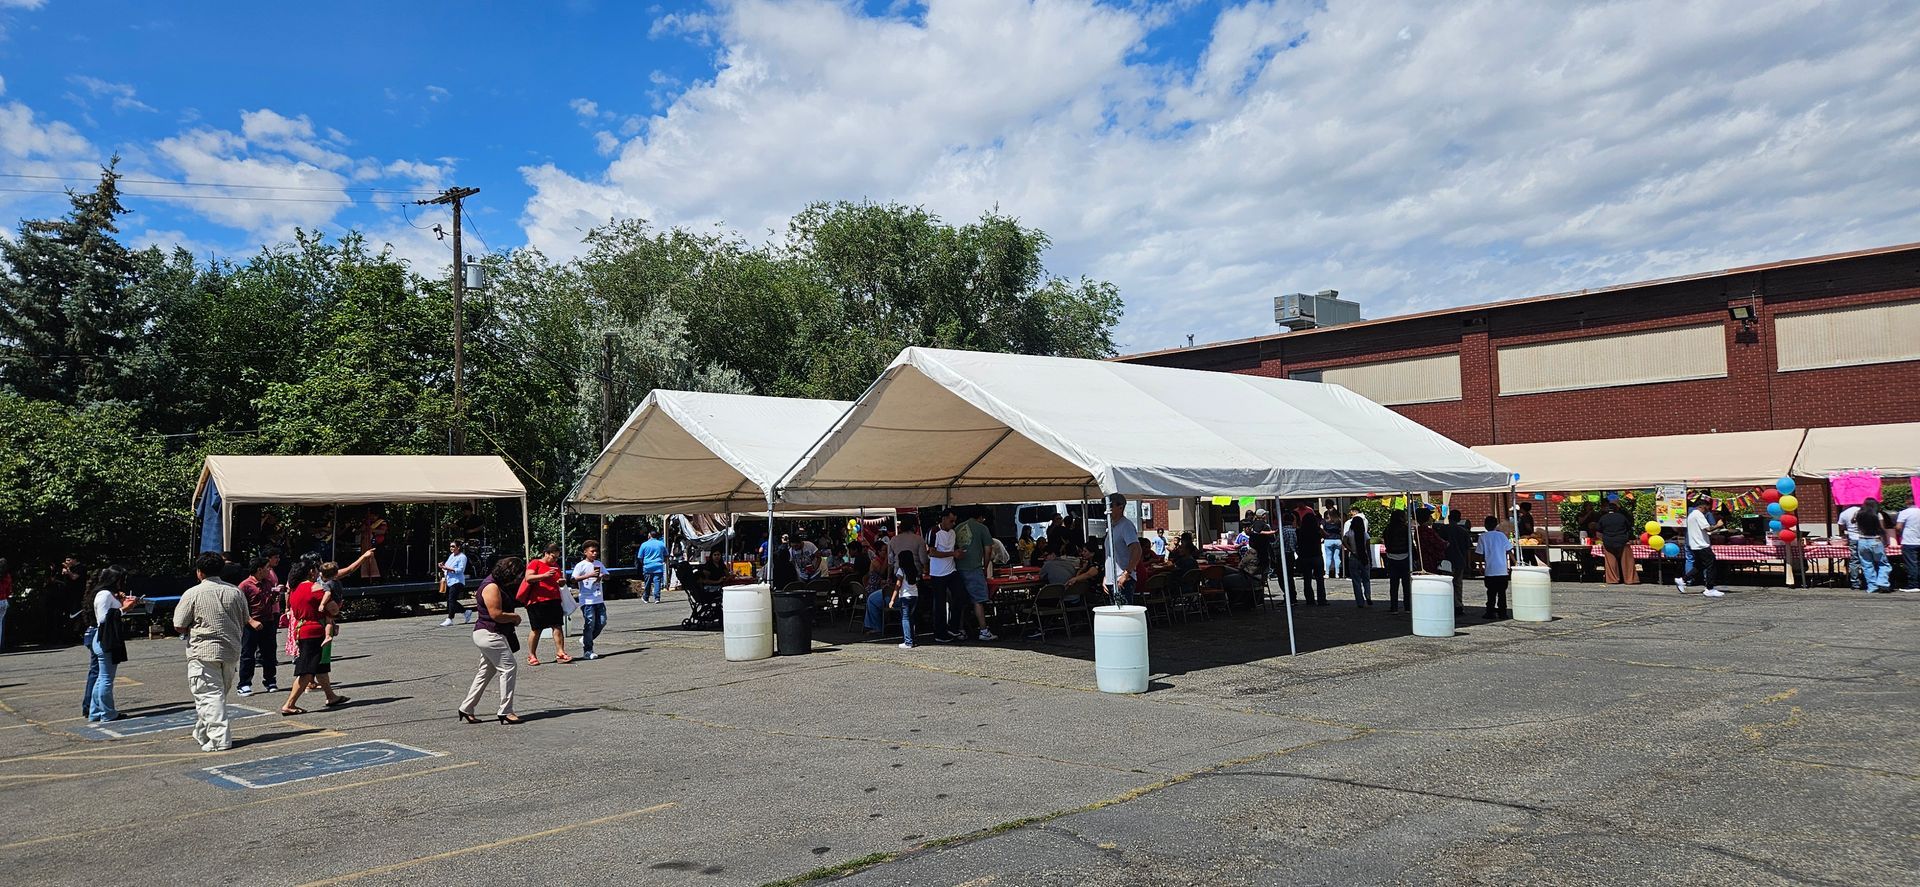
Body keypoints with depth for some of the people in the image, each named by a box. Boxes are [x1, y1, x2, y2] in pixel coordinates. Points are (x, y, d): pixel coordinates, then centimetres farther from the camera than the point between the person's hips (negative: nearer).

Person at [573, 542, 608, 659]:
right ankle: (588, 651, 1)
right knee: (590, 624, -6)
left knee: (602, 622, 4)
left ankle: (585, 639, 24)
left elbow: (607, 576, 15)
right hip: (587, 600, -6)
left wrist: (602, 576, -8)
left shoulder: (599, 564, 13)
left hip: (599, 599, 6)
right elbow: (574, 579, -16)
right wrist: (589, 575, -24)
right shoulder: (581, 565, -5)